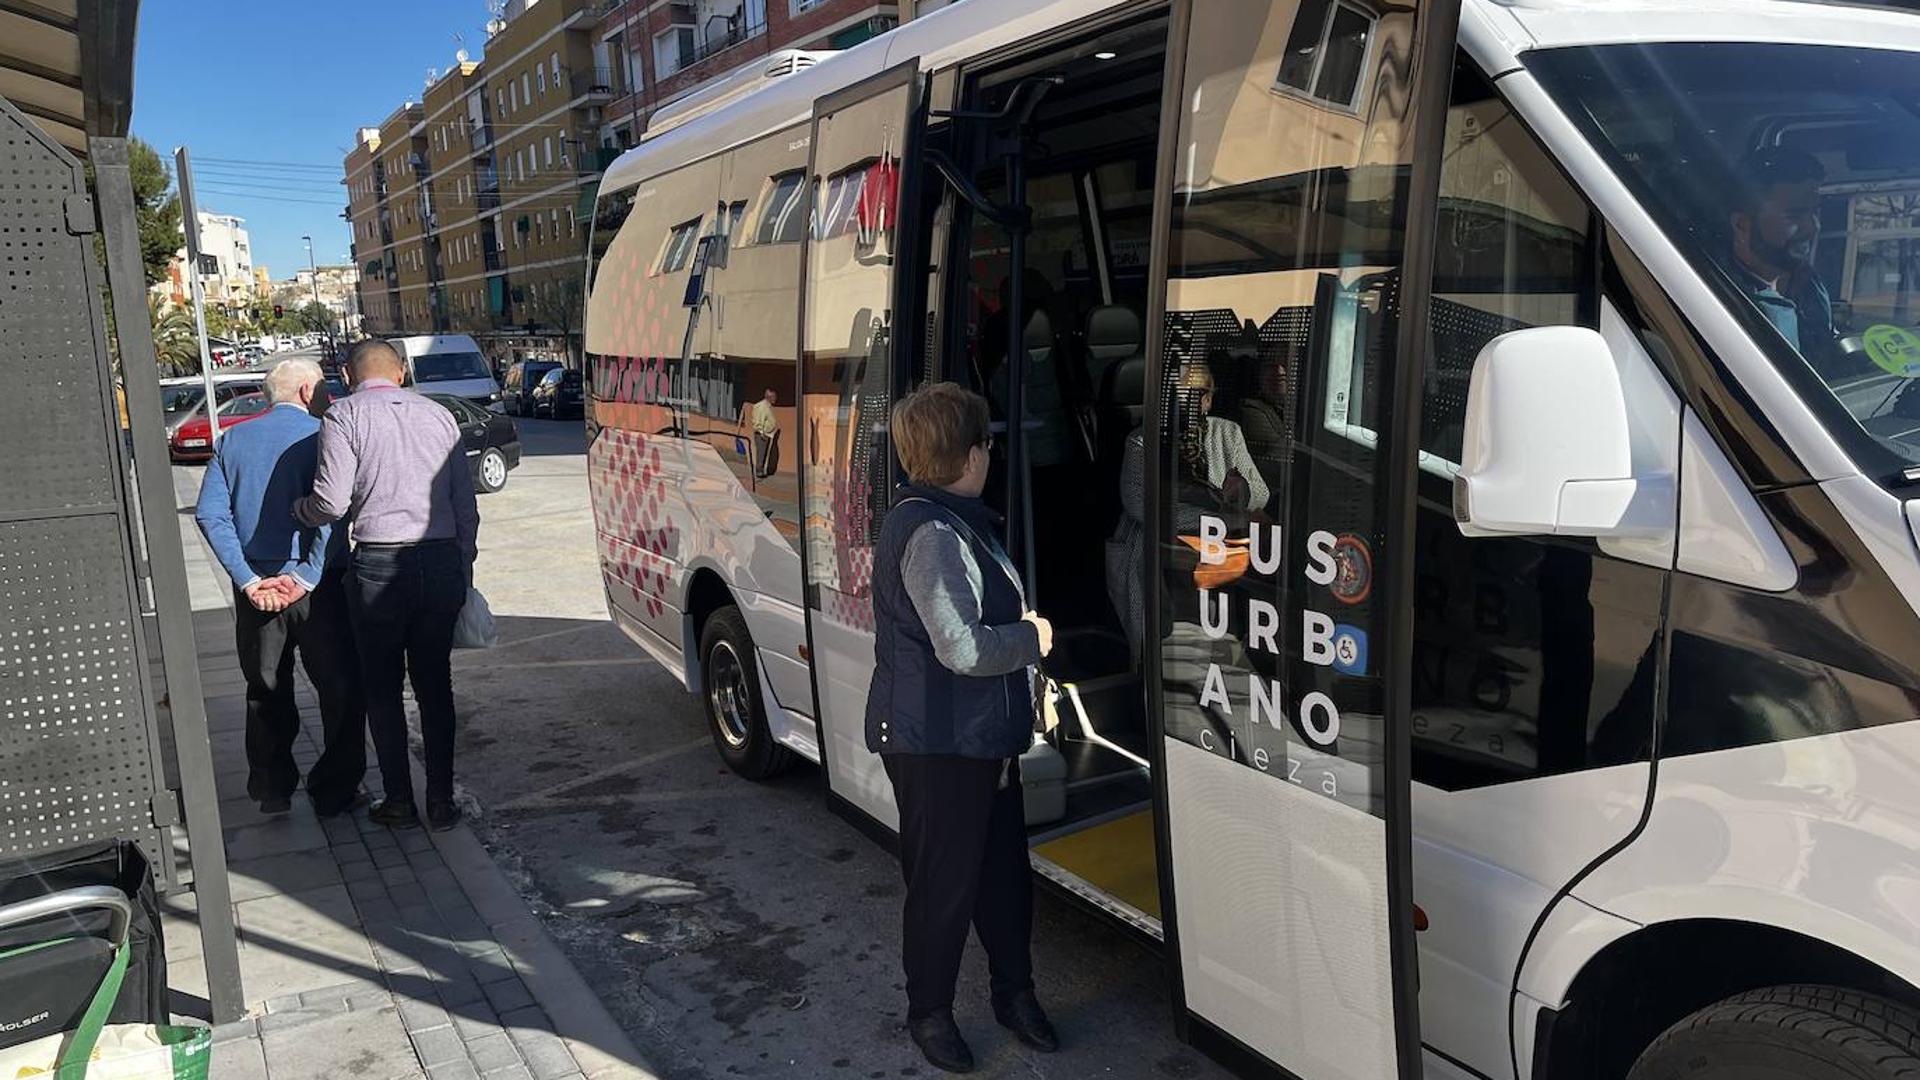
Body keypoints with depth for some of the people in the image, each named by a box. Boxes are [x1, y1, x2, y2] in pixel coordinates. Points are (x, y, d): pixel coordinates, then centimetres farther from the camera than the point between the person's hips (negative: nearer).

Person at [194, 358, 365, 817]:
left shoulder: (234, 440, 7)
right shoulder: (320, 436, -6)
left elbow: (209, 513, -2)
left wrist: (249, 579, -7)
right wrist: (307, 576, -18)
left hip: (258, 586, 4)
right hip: (317, 586, -4)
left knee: (267, 691, 17)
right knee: (340, 688, 8)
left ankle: (272, 789, 24)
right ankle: (334, 790, 13)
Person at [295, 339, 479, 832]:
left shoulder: (344, 416, -2)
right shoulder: (438, 414, 10)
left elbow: (331, 503, -11)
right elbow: (466, 504, 9)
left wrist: (297, 508, 11)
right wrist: (464, 567, 17)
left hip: (379, 564, -3)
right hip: (442, 561, 4)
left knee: (383, 688, 10)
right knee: (435, 685, 12)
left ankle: (399, 801, 15)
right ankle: (441, 801, 16)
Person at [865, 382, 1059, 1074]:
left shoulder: (951, 522, 11)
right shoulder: (931, 535, -23)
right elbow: (964, 649, -28)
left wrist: (1018, 632, 8)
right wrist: (1033, 637, -12)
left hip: (984, 740, 10)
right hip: (935, 749, -10)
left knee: (1003, 868, 20)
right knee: (944, 883, 7)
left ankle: (1014, 993, 37)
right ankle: (929, 1012, 27)